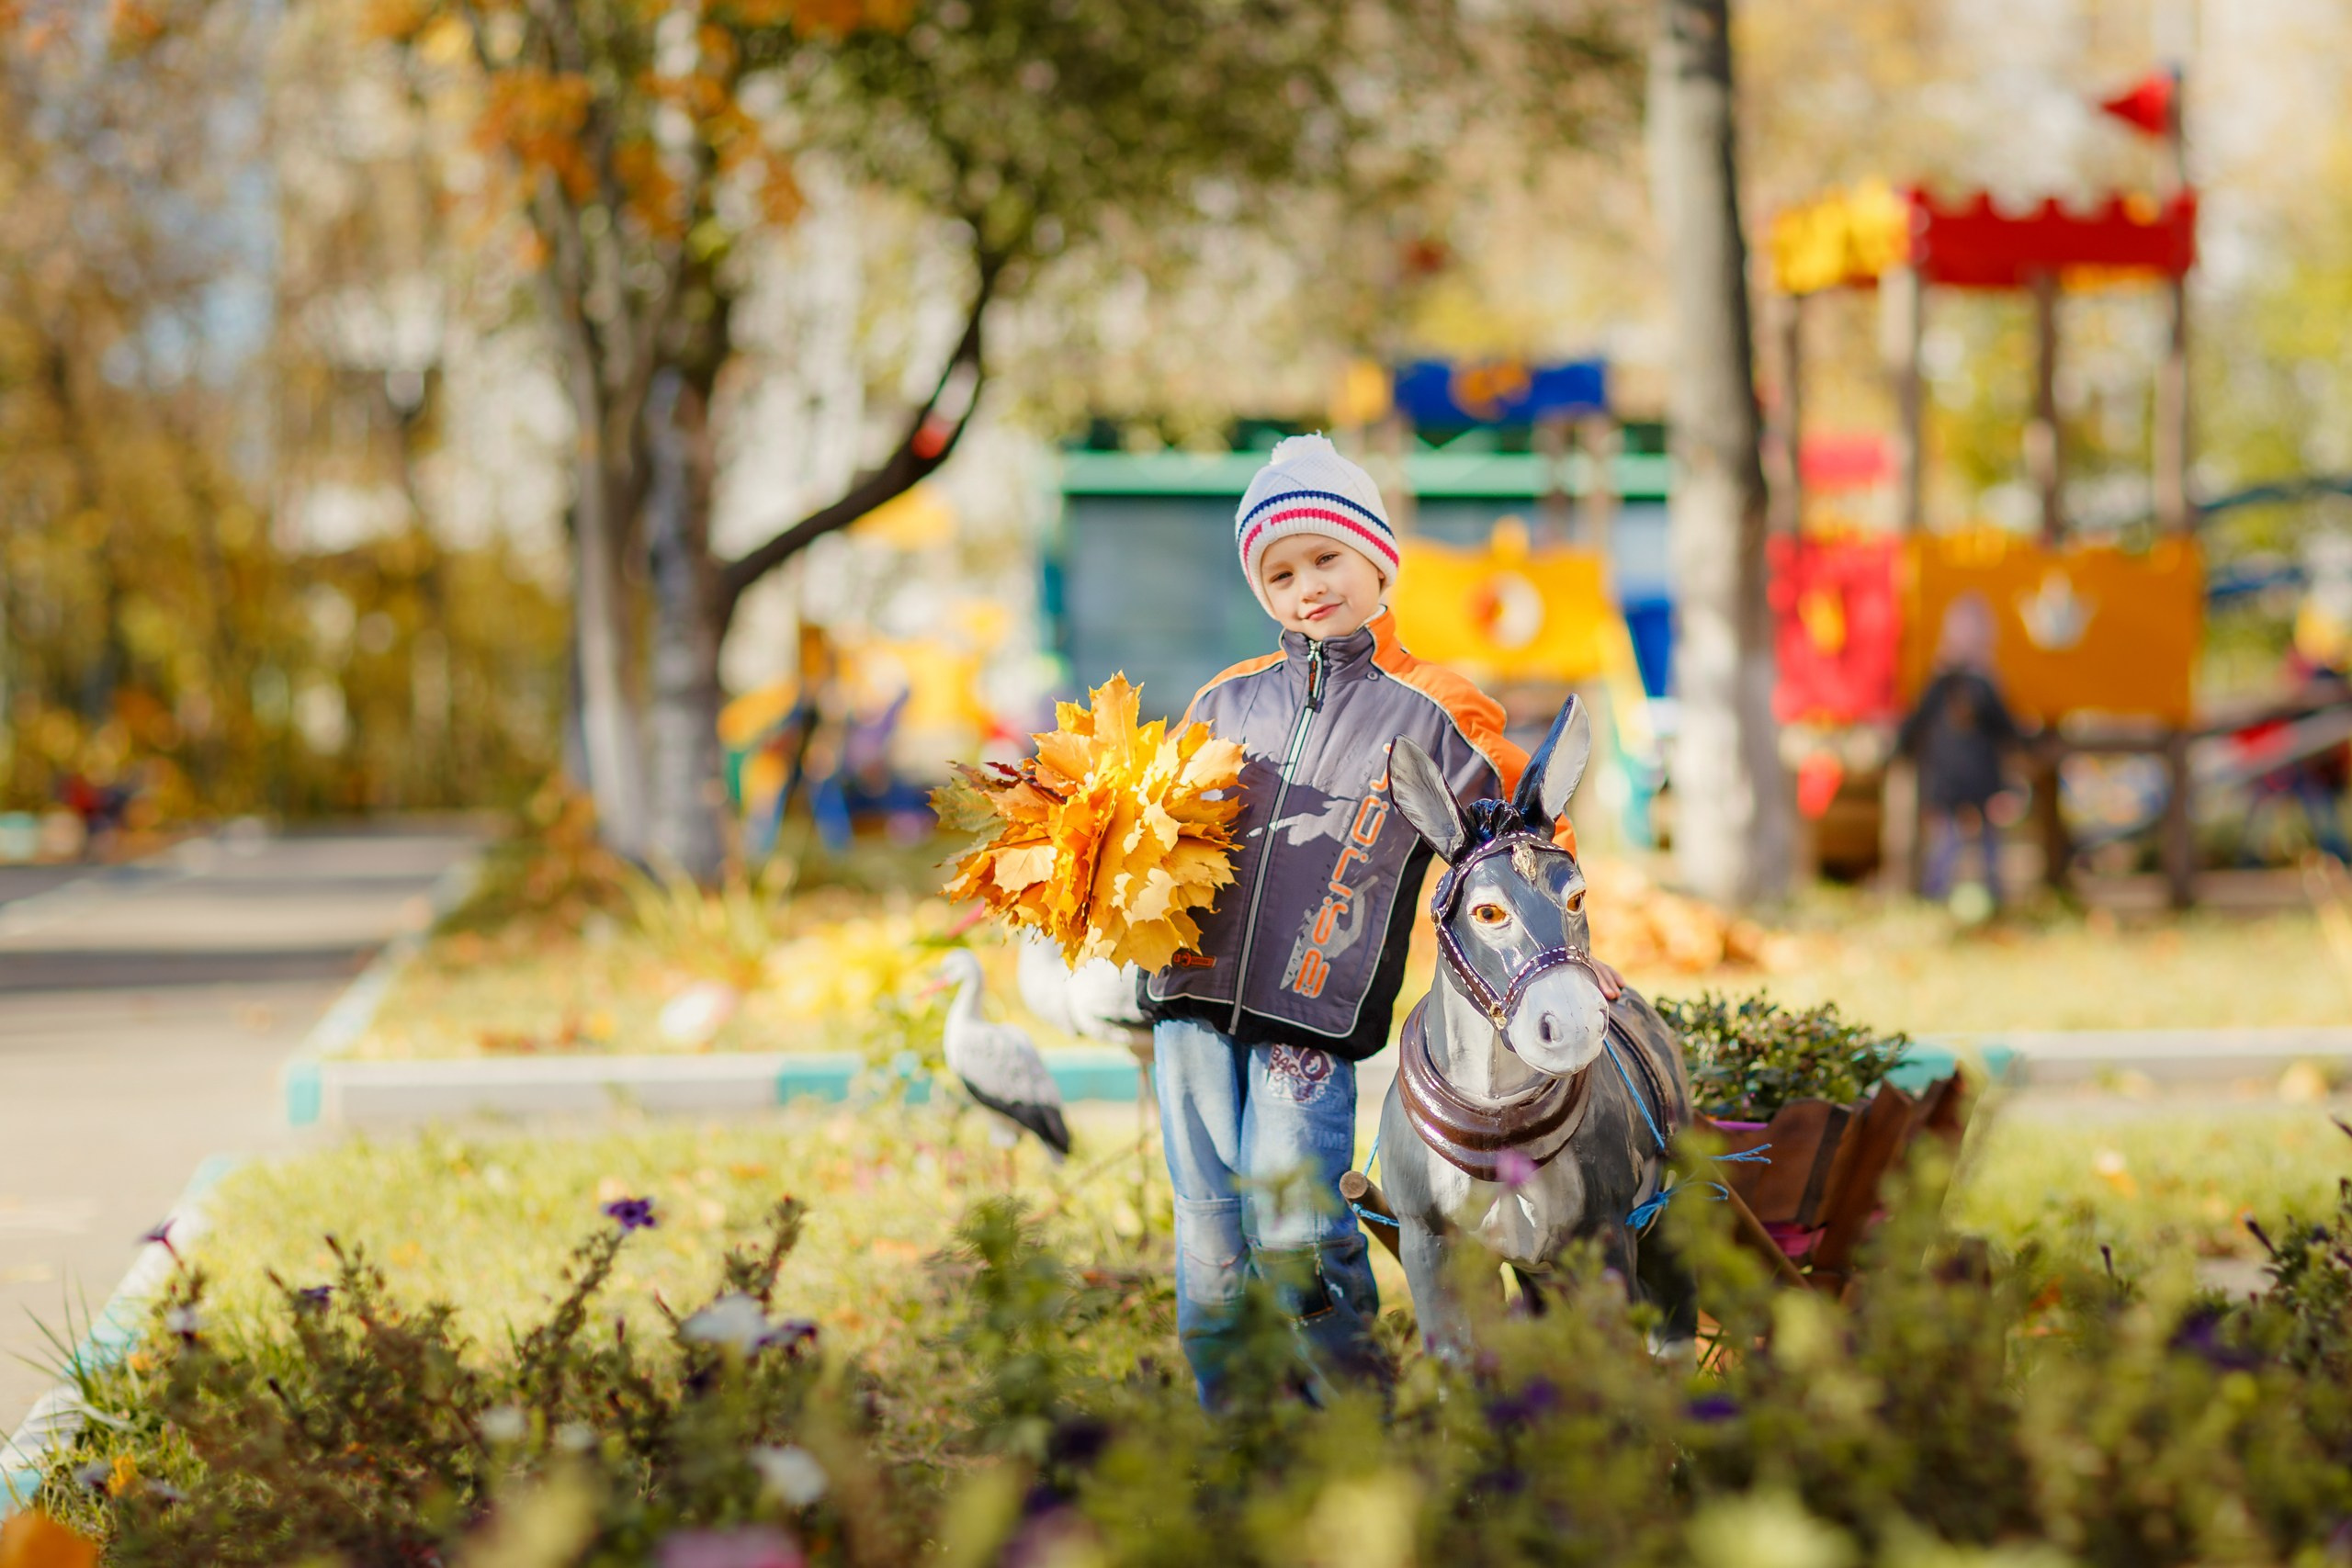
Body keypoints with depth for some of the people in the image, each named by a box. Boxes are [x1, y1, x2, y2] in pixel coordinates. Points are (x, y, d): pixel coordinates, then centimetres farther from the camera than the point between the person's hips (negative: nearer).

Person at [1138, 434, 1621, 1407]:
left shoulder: (1430, 714, 5)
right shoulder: (1229, 700, 15)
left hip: (1315, 1012, -4)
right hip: (1194, 995, 4)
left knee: (1290, 1222, -12)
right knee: (1208, 1223, 4)